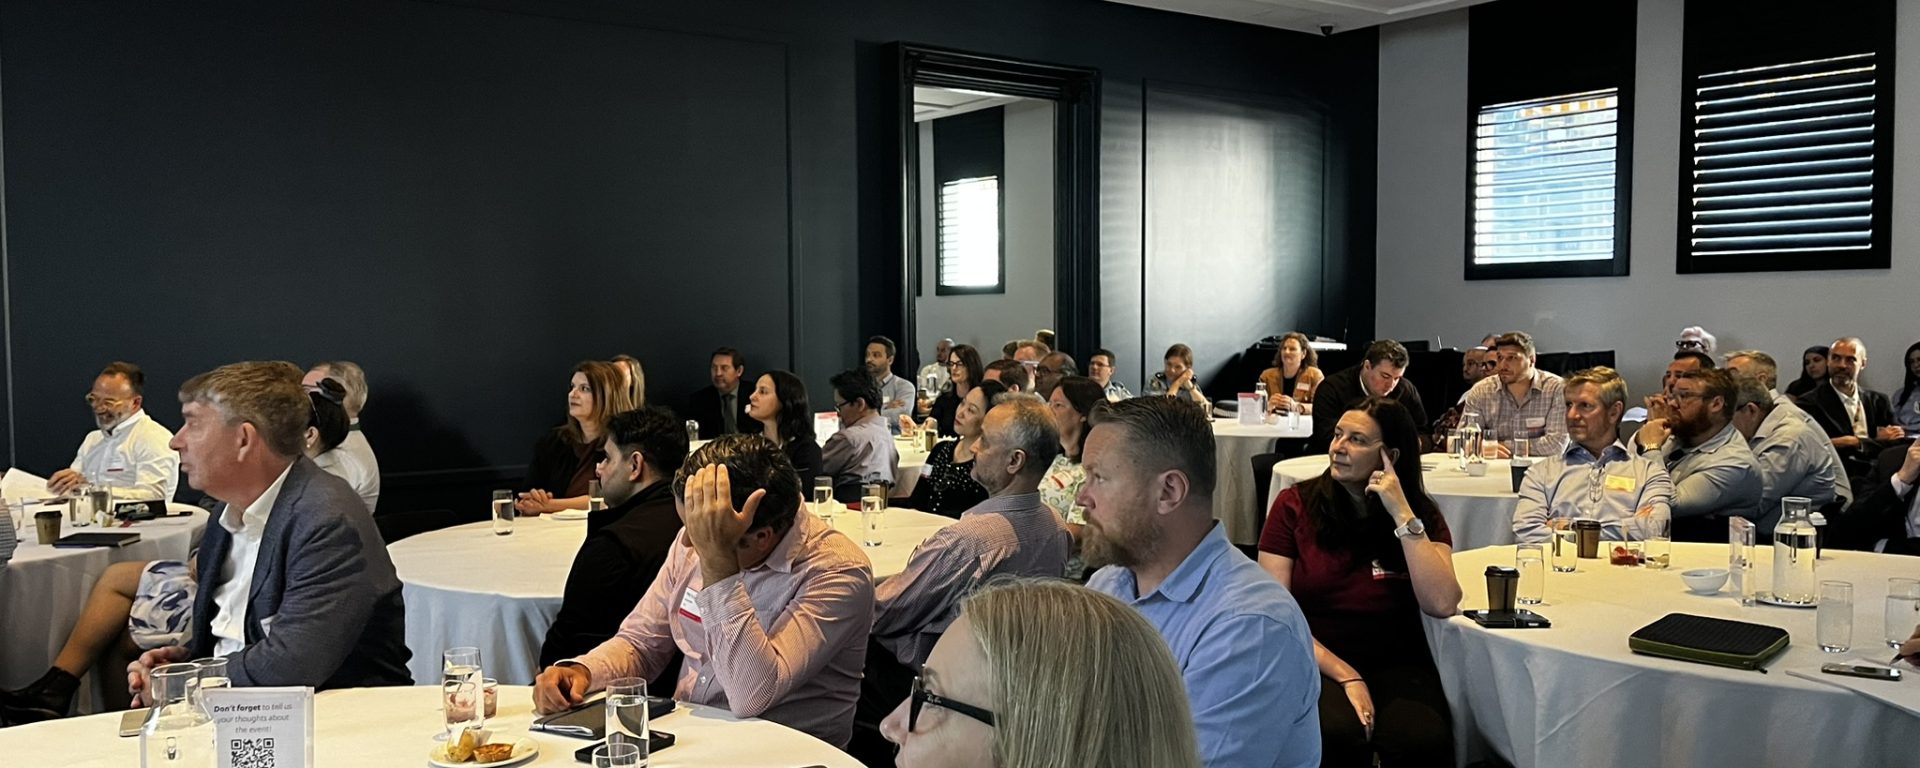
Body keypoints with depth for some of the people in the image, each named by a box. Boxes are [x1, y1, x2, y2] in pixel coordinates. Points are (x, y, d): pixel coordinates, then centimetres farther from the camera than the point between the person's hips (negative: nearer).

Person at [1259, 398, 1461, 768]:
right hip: (1316, 662, -1)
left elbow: (1441, 605, -13)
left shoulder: (1421, 512, 4)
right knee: (1338, 735, -34)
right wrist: (1345, 675, -15)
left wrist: (1403, 515, -14)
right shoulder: (1295, 505, -2)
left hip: (1397, 664, 2)